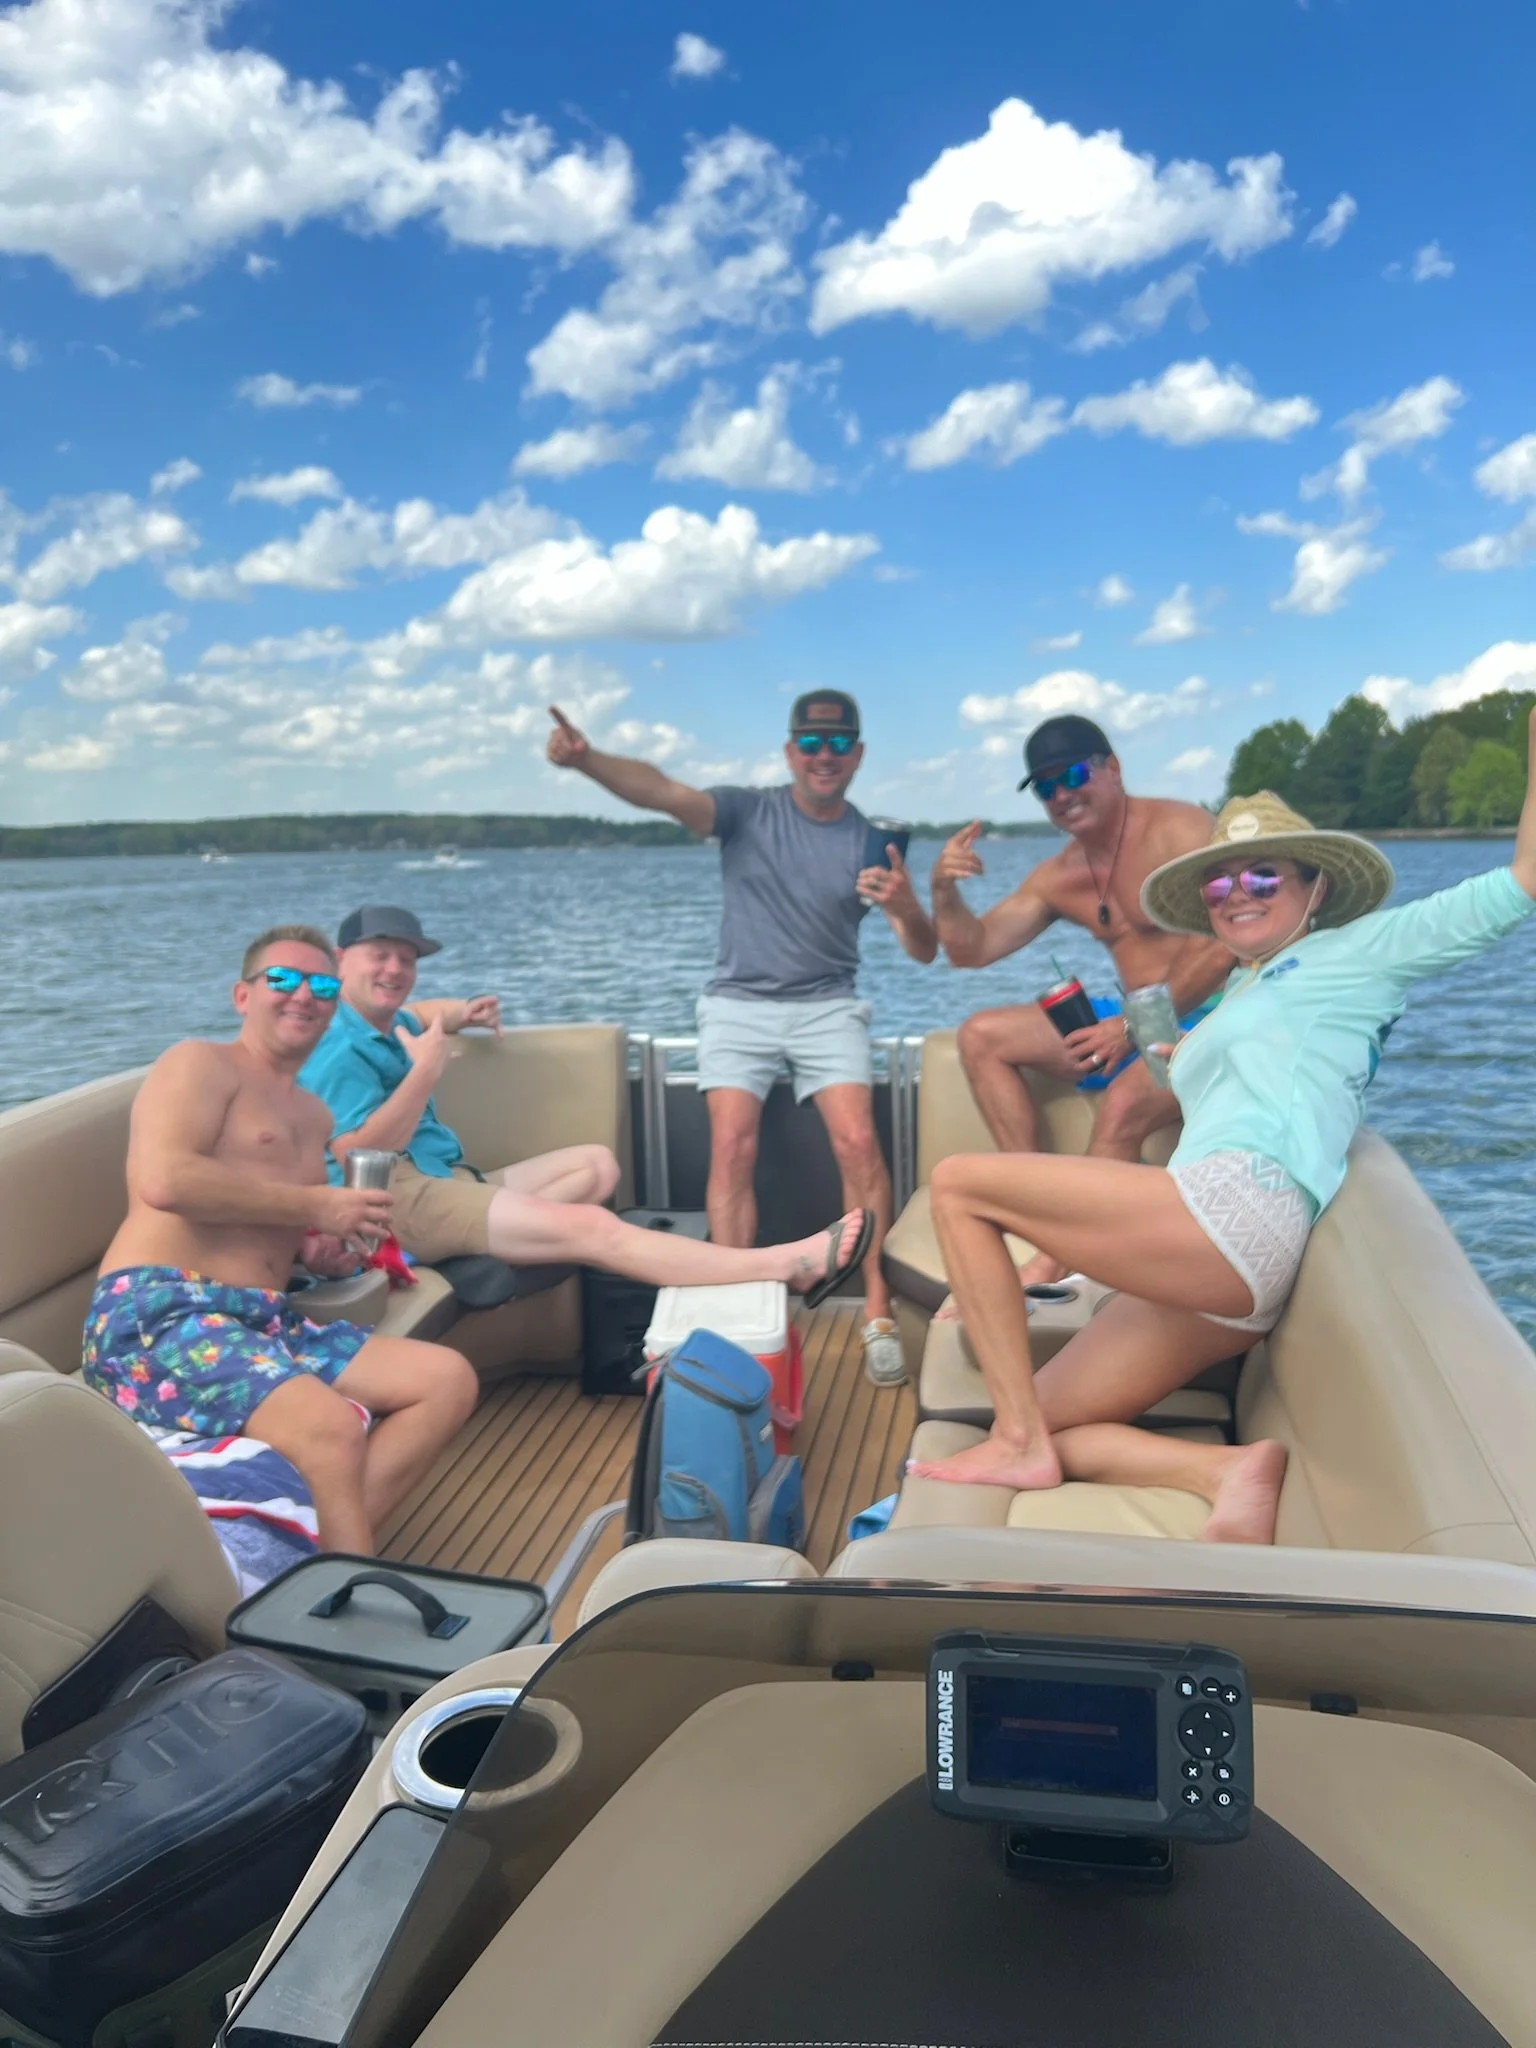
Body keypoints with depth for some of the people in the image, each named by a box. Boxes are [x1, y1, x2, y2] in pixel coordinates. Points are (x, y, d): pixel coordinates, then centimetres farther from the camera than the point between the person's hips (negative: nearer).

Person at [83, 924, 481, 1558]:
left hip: (264, 1322, 8)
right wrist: (317, 1206, -11)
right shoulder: (202, 1063, 0)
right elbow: (163, 1180, -18)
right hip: (158, 1314, -8)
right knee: (336, 1427, -32)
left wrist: (326, 1250, 9)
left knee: (448, 1378, -6)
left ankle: (320, 1542, -20)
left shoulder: (313, 1115, 24)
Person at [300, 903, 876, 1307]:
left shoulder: (385, 1025, 20)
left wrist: (460, 1014, 23)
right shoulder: (340, 1049, -9)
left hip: (449, 1183, 11)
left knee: (596, 1165, 11)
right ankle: (787, 1265, -32)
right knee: (592, 1228, -25)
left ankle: (504, 1238, -18)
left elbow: (414, 1013, 46)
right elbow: (357, 1158, -20)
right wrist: (425, 1072, -17)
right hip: (399, 1199, -11)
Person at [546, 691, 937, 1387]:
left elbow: (924, 953, -3)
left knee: (858, 1144, -17)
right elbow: (662, 791, -20)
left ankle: (877, 1316, -7)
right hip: (739, 1004, 0)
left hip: (826, 1007, 1)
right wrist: (585, 759, -39)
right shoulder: (748, 811, -1)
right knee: (732, 1148, -15)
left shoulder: (870, 844, 2)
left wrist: (907, 909, -27)